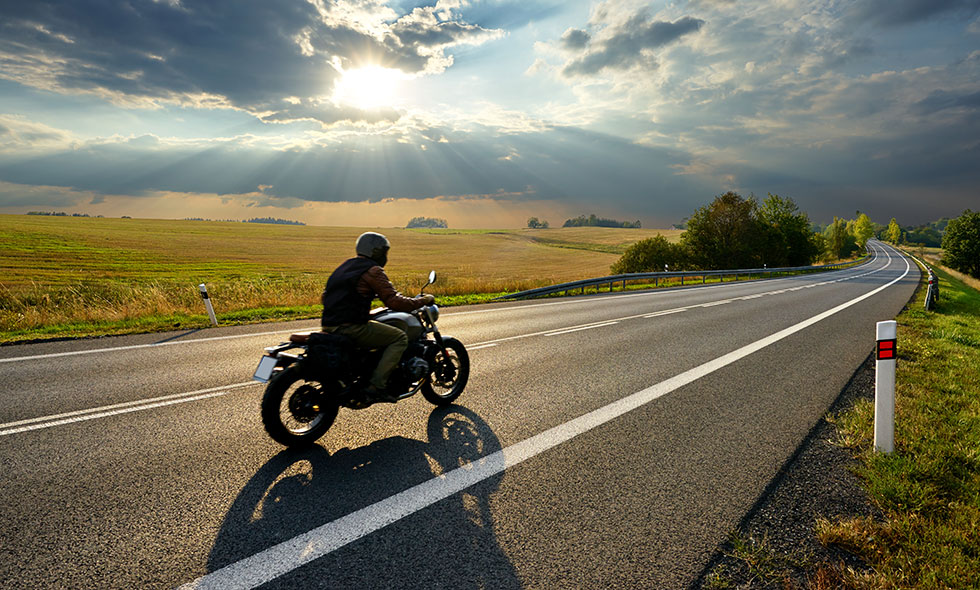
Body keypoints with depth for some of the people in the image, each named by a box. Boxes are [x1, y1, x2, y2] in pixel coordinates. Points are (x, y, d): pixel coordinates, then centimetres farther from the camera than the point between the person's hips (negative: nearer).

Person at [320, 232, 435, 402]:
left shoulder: (345, 266, 20)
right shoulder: (373, 271, -7)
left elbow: (325, 297, 26)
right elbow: (394, 302, -13)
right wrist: (423, 300, -1)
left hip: (329, 325, 10)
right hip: (351, 327, -9)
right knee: (400, 338, -4)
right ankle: (377, 385, -13)